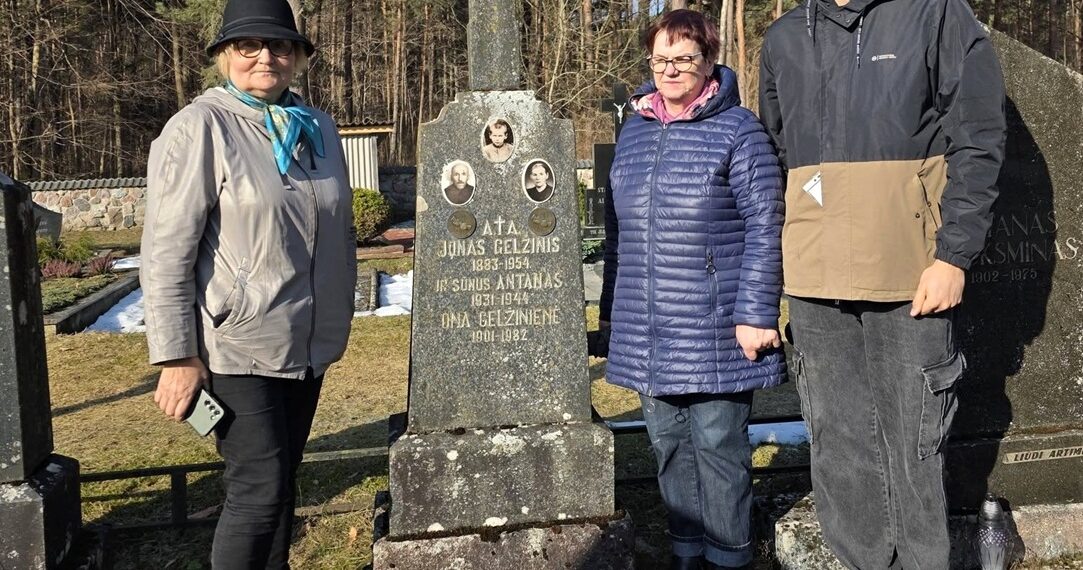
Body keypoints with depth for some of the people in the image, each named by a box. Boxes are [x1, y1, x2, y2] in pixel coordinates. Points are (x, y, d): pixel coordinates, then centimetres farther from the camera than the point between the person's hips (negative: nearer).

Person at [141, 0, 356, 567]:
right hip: (236, 349, -6)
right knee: (261, 488, -6)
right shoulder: (199, 127, -9)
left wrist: (338, 323, 17)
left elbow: (341, 233, 19)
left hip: (307, 348, 6)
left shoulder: (318, 129, 10)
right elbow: (166, 252, -13)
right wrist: (177, 356, -15)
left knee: (280, 479, 15)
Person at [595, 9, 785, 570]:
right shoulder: (634, 131, 13)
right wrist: (610, 311, 18)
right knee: (668, 444, 12)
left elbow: (764, 228, -8)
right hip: (646, 330, 6)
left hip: (713, 329, -5)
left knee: (719, 445, 2)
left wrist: (756, 314, -14)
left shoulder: (738, 130, -4)